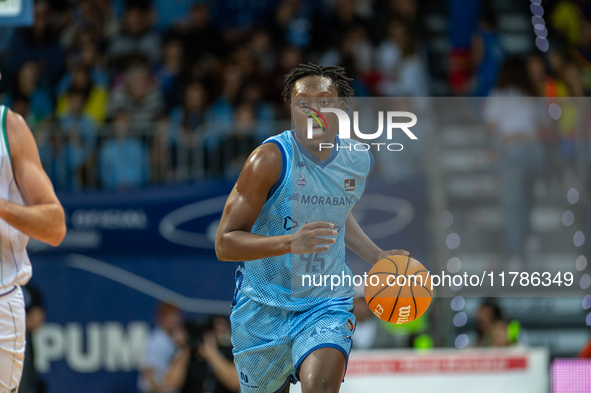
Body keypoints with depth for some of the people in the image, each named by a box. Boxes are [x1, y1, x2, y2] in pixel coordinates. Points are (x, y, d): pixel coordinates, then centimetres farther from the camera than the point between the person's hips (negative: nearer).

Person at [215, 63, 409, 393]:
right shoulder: (271, 159, -18)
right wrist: (290, 242, -35)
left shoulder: (359, 161, 0)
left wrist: (375, 256, 12)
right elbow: (225, 244, -21)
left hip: (327, 305, 2)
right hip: (263, 307, -2)